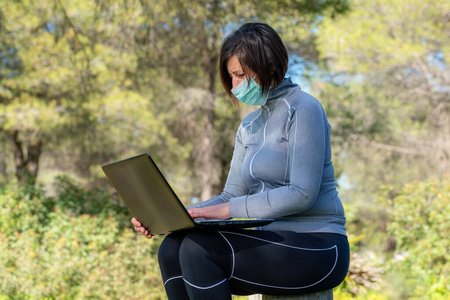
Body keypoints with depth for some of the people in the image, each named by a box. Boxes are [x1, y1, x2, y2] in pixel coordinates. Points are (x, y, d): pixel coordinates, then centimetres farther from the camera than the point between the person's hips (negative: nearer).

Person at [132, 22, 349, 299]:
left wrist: (228, 209, -21)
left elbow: (302, 193, -19)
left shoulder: (303, 109, -8)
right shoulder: (250, 127, 16)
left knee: (198, 249, -24)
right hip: (275, 243, 8)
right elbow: (231, 197, 12)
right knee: (172, 248, -11)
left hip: (318, 248, -8)